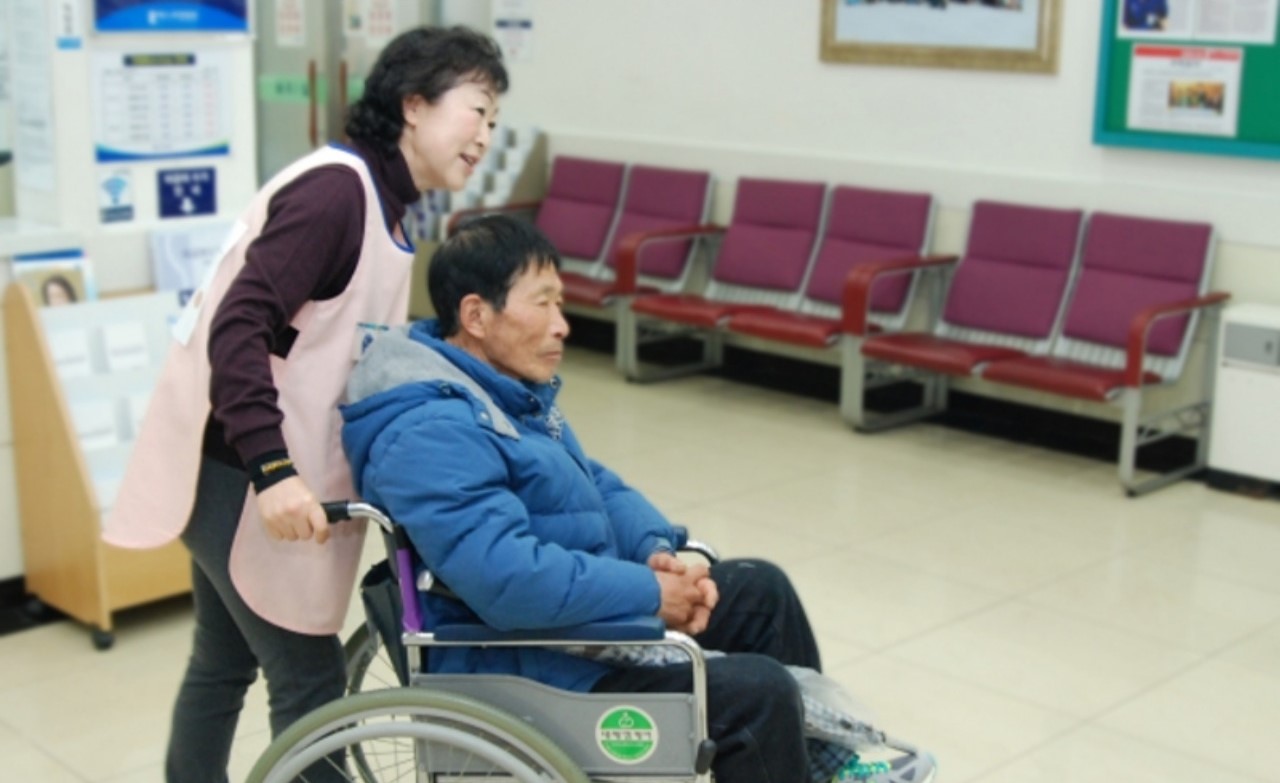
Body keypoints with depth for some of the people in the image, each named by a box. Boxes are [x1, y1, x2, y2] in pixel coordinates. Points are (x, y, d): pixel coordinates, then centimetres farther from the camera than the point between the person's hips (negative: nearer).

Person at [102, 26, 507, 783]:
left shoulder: (378, 200, 10)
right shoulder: (337, 187, -20)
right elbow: (239, 326, -27)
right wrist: (273, 470, -33)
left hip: (244, 469, 10)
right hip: (240, 473, -10)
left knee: (225, 662, 21)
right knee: (309, 679, -1)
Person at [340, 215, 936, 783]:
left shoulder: (510, 386, 7)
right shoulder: (429, 434, -26)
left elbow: (597, 486, 15)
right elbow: (511, 580, -35)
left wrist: (660, 553, -5)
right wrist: (651, 592, -22)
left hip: (580, 610, 11)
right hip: (521, 663, -11)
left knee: (761, 587, 17)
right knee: (758, 692, -19)